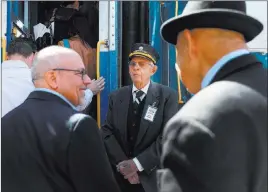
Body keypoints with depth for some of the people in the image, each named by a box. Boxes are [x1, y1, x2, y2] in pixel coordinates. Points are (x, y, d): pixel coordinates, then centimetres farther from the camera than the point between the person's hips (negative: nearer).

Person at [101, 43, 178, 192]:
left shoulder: (168, 96, -6)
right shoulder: (116, 97, 5)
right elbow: (107, 132, -1)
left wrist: (138, 163, -18)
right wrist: (122, 163, -15)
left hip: (153, 178, -2)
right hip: (120, 177, 3)